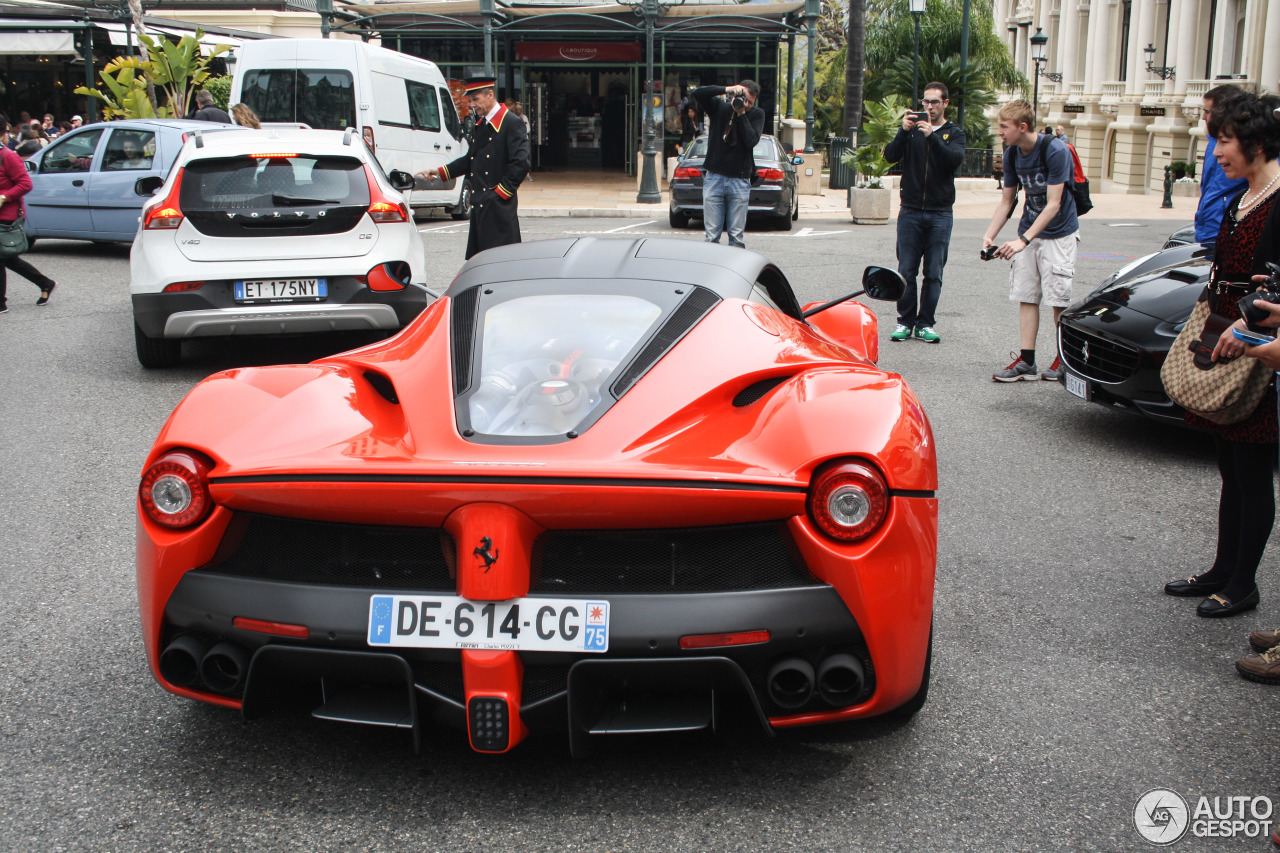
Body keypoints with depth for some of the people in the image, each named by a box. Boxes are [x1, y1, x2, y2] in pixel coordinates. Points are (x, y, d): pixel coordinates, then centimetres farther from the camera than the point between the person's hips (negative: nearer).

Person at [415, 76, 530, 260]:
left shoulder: (512, 124, -7)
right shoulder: (480, 126, 18)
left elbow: (520, 164, -14)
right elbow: (470, 159, 24)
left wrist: (500, 192, -13)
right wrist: (440, 172, 15)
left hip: (500, 206, -8)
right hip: (479, 205, 8)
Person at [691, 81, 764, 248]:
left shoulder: (757, 115, 5)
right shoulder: (719, 107, 6)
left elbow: (752, 140, -10)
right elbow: (698, 93, -8)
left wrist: (741, 114, -10)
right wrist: (727, 90, -14)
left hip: (739, 180, 0)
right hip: (714, 178, 0)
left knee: (736, 237, 0)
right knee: (711, 236, -3)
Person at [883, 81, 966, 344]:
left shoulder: (954, 133, 7)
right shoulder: (912, 130, 10)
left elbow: (955, 159, -13)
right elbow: (891, 155, -4)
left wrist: (932, 136, -24)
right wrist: (904, 131, -18)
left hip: (939, 214, 0)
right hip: (910, 211, 1)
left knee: (934, 273, 1)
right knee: (906, 271, 0)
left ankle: (925, 324, 7)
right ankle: (905, 321, 9)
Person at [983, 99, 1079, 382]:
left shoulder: (1055, 151, -19)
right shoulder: (1012, 154, 2)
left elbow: (1053, 204, -22)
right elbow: (1007, 201, 8)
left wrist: (1024, 239, -29)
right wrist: (989, 235, -5)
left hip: (1058, 234, -6)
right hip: (1028, 232, 6)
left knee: (1059, 298, -4)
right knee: (1026, 295, 1)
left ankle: (1063, 359, 10)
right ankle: (1026, 361, 3)